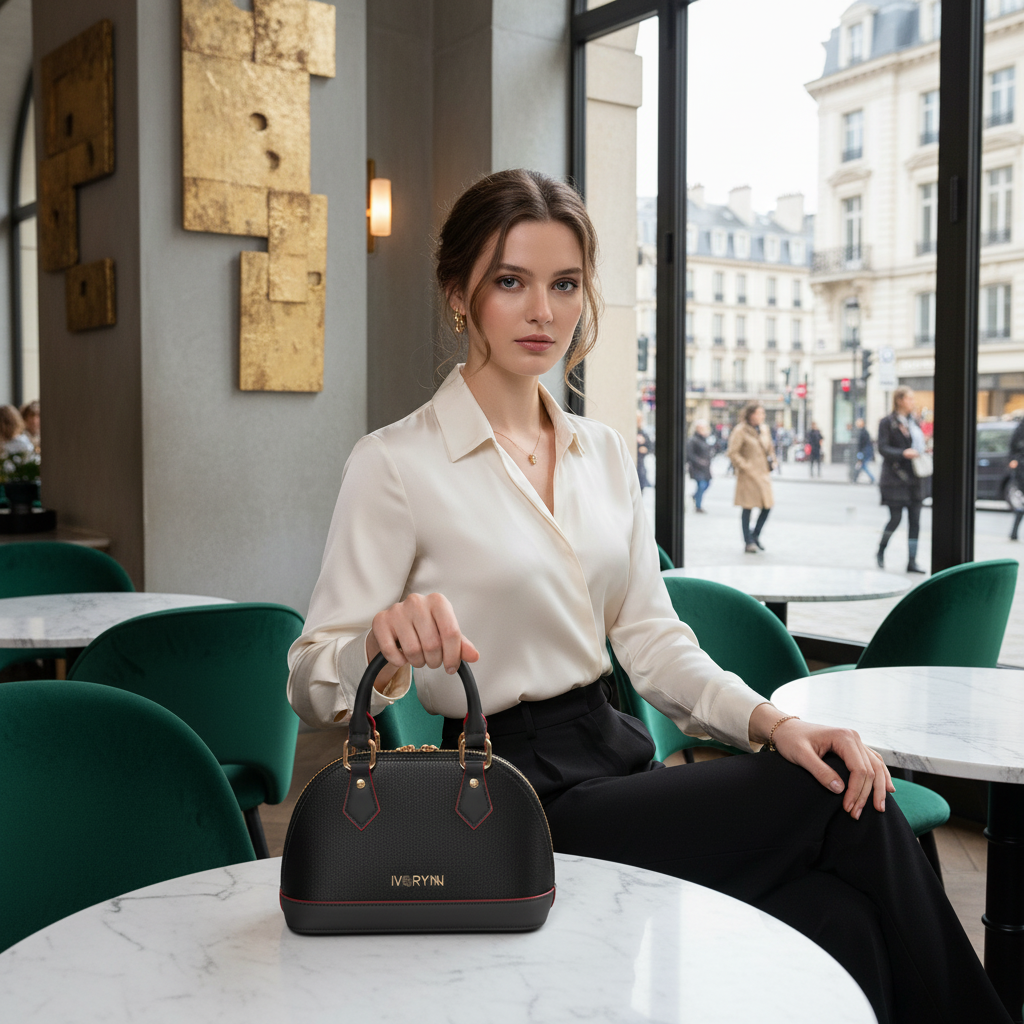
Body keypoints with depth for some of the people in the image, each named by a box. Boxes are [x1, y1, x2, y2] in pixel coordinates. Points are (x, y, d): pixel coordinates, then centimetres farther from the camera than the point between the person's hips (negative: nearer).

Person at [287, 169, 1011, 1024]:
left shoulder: (605, 453, 11)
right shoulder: (395, 464, -8)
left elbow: (649, 635, 9)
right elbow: (311, 682, -11)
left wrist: (770, 720, -8)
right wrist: (383, 649, -35)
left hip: (618, 756, 6)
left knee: (842, 923, -19)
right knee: (841, 807, -17)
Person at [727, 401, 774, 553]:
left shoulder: (763, 429, 12)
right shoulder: (740, 431, -10)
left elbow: (770, 448, 25)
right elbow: (732, 453, -12)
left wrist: (772, 462, 10)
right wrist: (746, 467, -15)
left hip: (763, 474, 7)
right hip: (748, 476, -7)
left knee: (767, 505, 4)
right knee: (748, 508, -1)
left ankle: (755, 535, 23)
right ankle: (748, 542, 8)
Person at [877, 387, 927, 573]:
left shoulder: (913, 421, 15)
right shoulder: (887, 422, -5)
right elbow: (882, 449, -13)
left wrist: (924, 449, 5)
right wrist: (903, 453, -25)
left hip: (913, 478, 6)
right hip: (895, 477, -6)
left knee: (915, 521, 1)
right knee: (895, 518, -5)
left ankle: (912, 561, 4)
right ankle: (880, 552, 20)